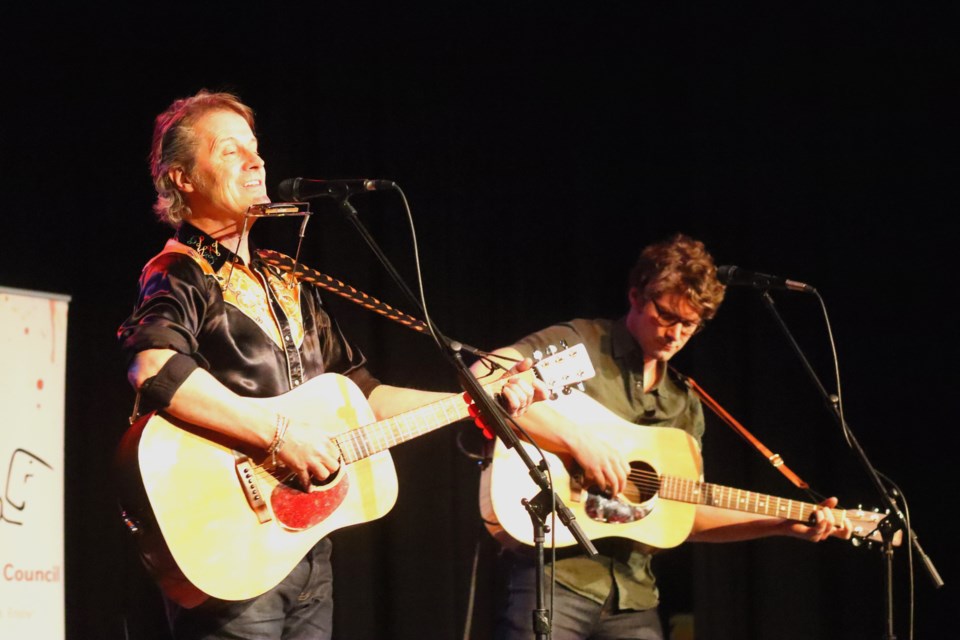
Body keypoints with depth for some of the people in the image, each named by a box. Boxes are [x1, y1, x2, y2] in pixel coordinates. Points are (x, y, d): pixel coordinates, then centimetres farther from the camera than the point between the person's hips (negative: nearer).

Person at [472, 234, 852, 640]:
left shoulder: (686, 408, 18)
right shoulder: (576, 345, -2)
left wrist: (785, 524, 10)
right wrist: (577, 438, -23)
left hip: (632, 595, 6)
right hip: (553, 575, -6)